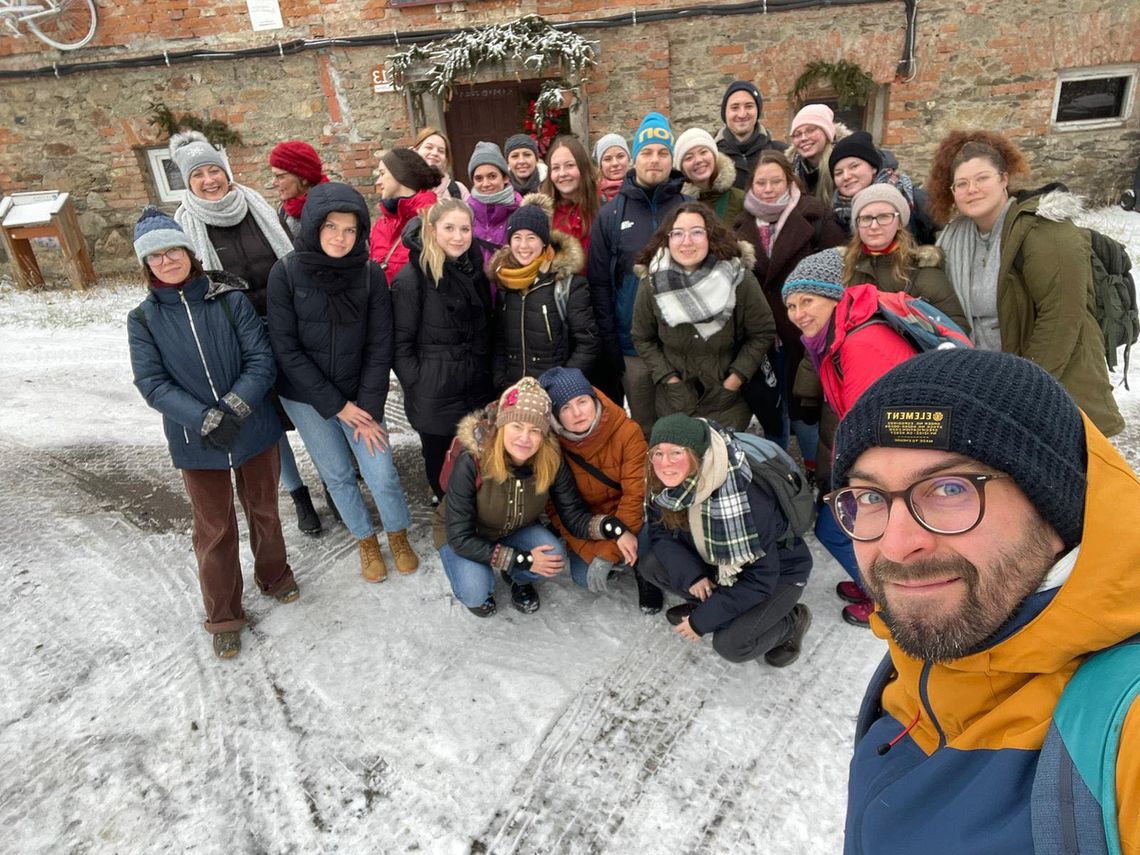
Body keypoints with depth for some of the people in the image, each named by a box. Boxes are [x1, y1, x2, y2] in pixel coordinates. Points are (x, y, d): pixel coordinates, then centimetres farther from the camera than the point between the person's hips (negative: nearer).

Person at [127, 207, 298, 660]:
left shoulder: (230, 300, -8)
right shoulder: (143, 320, -4)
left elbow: (261, 360, -12)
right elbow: (152, 383, -11)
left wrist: (234, 410, -25)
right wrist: (206, 420, -24)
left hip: (254, 430, 0)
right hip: (196, 442, 0)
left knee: (264, 511, 19)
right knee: (214, 530, 11)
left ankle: (274, 575, 46)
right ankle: (224, 616, 30)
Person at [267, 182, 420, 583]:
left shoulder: (371, 273, -10)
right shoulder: (286, 273, -13)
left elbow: (379, 347, -7)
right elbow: (285, 348, -12)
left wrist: (368, 407, -10)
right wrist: (336, 404, -14)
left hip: (359, 396, 0)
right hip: (305, 398, 0)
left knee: (382, 475, -1)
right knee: (337, 475, 11)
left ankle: (398, 535, 29)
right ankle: (365, 540, 36)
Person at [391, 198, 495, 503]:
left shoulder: (475, 270, 6)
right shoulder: (412, 278, -14)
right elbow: (400, 343, -11)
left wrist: (488, 372, 13)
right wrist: (417, 387, -13)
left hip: (479, 390, 5)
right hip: (435, 397, -5)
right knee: (441, 466, 11)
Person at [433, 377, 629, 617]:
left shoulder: (551, 461, -22)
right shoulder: (471, 462, -33)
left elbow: (574, 518, -16)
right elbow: (461, 538, -28)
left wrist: (613, 526, -38)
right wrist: (523, 560, -30)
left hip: (515, 531, 3)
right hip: (463, 537, -3)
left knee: (555, 559, -25)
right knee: (475, 592, -29)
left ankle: (518, 579, 10)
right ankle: (477, 591, 10)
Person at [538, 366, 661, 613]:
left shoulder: (627, 431, -22)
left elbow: (636, 493, -23)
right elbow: (557, 508, -14)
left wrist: (608, 551, -28)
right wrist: (592, 552, -25)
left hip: (628, 518, -1)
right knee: (582, 577, -19)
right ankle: (627, 560, 11)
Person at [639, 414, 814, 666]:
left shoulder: (744, 499, -36)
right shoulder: (665, 486, -19)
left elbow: (760, 578, -28)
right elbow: (661, 534, -6)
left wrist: (701, 620, -23)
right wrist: (691, 576, -25)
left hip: (779, 572, -6)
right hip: (720, 564, 6)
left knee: (732, 644, -24)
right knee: (652, 564, -13)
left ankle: (791, 620, 5)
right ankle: (713, 603, 10)